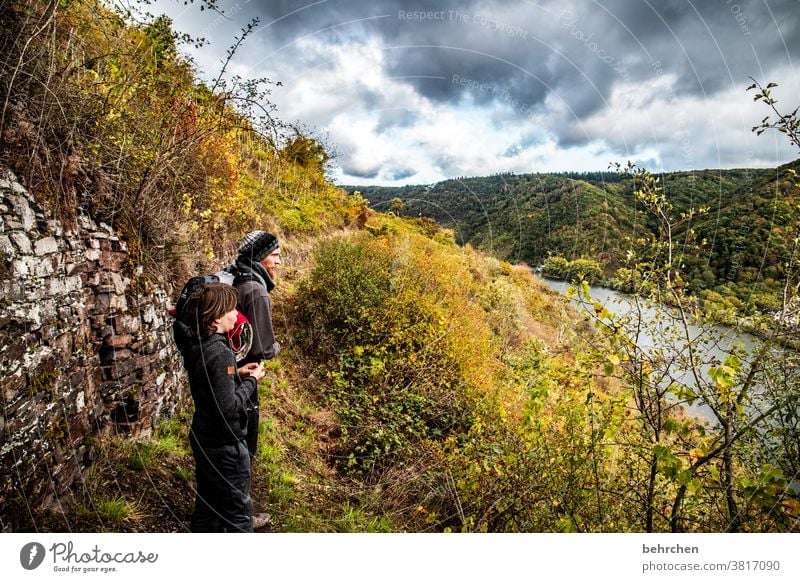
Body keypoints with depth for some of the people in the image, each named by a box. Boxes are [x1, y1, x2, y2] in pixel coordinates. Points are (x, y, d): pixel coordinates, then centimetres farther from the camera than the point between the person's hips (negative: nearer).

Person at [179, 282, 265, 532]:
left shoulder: (195, 346, 0)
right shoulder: (220, 353, -27)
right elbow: (229, 407, -29)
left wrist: (236, 374, 4)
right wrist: (251, 381, -16)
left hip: (203, 439, 9)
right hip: (225, 445, -8)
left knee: (207, 503, 23)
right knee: (239, 510, 9)